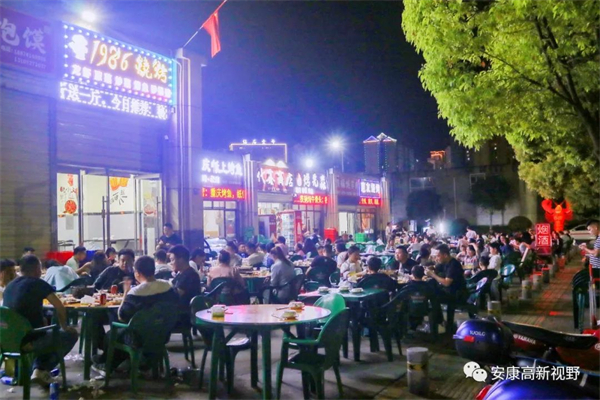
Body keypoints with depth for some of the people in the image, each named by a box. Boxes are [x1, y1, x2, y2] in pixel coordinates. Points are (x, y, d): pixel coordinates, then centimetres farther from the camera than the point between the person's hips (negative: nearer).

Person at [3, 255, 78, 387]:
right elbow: (59, 307, -12)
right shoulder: (37, 283, -8)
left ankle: (38, 369, 19)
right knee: (71, 334, 13)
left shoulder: (9, 286, 13)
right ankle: (42, 370, 9)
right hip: (30, 340, -7)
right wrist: (64, 326, 5)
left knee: (46, 332, 35)